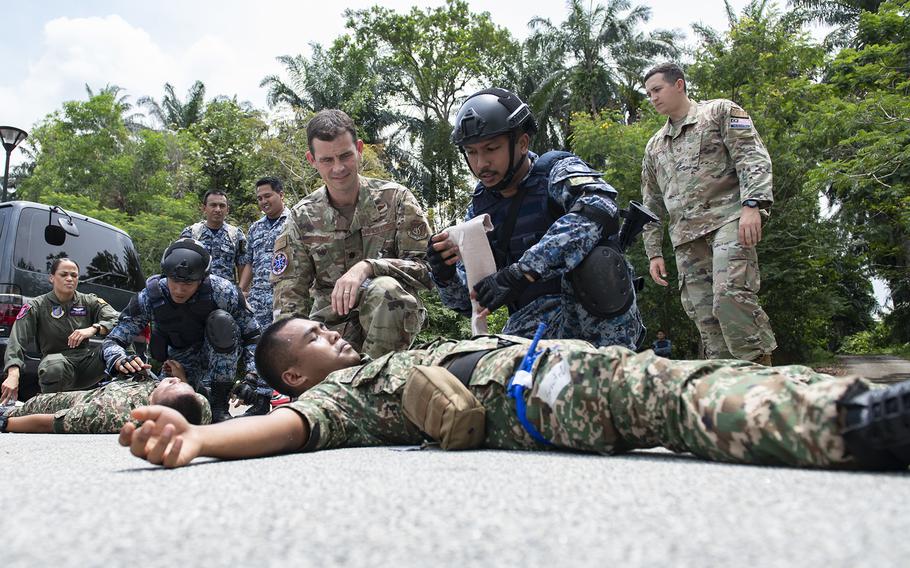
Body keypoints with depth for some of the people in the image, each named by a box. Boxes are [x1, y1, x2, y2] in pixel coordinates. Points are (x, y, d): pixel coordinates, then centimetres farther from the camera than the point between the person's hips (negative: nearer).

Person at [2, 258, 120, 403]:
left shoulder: (89, 301, 9)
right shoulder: (36, 306, 2)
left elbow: (117, 319, -7)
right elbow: (17, 341, -12)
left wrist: (93, 329, -28)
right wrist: (13, 374, -30)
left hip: (86, 358, 2)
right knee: (55, 366, -38)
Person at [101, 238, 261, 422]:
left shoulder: (222, 291, -27)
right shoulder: (149, 297, -23)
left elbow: (252, 335, -16)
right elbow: (113, 340, -19)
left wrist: (253, 375, -28)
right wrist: (119, 360, -44)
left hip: (221, 356, -1)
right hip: (181, 363, 2)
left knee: (221, 321, -33)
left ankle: (220, 404, -22)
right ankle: (201, 392, 16)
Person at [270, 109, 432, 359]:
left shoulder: (395, 198, -4)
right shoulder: (301, 217, 2)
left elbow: (425, 268, -11)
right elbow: (289, 291, -2)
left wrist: (367, 267, -28)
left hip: (393, 312, -2)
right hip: (331, 324, 2)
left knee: (385, 289, -35)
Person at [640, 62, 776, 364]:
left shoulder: (720, 111, 12)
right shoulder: (654, 146, 27)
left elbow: (753, 157, -1)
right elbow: (651, 204, 26)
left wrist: (752, 204, -17)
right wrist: (654, 252, 18)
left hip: (728, 218, -5)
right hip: (686, 237, 6)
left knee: (730, 296, -25)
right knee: (703, 315, -3)